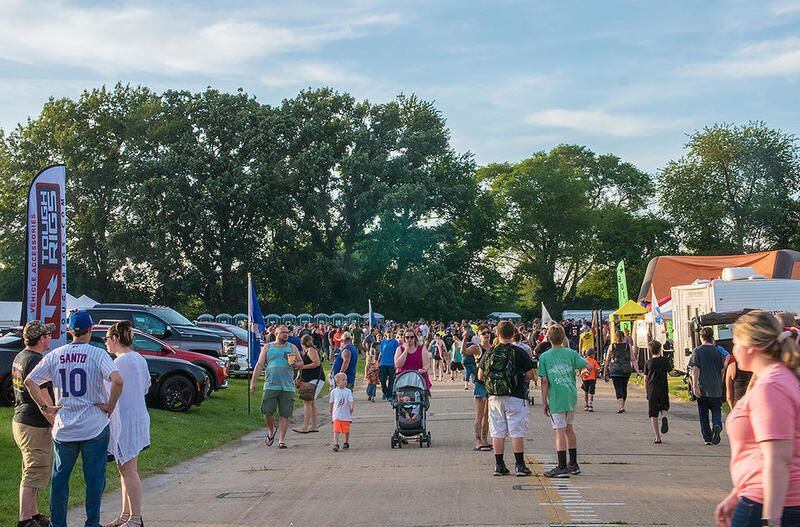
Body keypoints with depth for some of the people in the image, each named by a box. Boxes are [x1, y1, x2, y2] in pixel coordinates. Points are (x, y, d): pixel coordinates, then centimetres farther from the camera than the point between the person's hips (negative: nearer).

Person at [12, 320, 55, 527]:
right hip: (34, 426, -10)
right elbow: (43, 399, -23)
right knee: (34, 474, -5)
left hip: (20, 420, 10)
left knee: (32, 473, 18)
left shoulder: (19, 357, 12)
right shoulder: (36, 361, -20)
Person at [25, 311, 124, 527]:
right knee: (94, 477, 8)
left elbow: (30, 381, 2)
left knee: (60, 477, 15)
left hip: (64, 428, 3)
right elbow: (118, 381, -25)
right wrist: (110, 406, -12)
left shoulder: (55, 355, 2)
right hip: (94, 426, -3)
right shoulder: (98, 354, -10)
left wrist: (45, 407, 7)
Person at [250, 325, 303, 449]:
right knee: (267, 412, -6)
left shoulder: (292, 347, 13)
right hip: (271, 385, 0)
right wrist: (253, 382, 1)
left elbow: (301, 362, 16)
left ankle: (281, 440, 2)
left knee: (284, 414, -3)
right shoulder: (267, 347, 11)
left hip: (287, 387, 1)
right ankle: (271, 432, 22)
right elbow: (259, 365, 8)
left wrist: (295, 364, -8)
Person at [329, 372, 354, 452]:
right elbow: (332, 403, 13)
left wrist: (351, 407, -30)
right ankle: (336, 444, -14)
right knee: (336, 430, -11)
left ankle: (346, 443, 29)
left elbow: (350, 401, -9)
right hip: (336, 415, 0)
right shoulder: (334, 392, 3)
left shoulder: (348, 391, -1)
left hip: (346, 415, 0)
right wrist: (331, 414, 18)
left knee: (346, 430, 10)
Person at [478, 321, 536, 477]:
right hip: (515, 397, -3)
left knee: (498, 432, 8)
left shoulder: (489, 353, 2)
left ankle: (499, 465, 11)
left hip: (494, 397, 3)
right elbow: (530, 375, -7)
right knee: (517, 432, 2)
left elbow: (480, 376, 5)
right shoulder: (519, 352, -8)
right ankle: (519, 465, 1)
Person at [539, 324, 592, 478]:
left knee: (560, 431, -4)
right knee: (569, 428, 19)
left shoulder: (544, 357, -4)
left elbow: (544, 381, -6)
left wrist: (544, 403, -2)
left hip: (556, 398, -4)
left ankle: (562, 468, -6)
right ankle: (573, 464, 28)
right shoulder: (571, 353, 1)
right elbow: (590, 367, -7)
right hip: (571, 396, 4)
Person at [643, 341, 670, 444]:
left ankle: (657, 438, 1)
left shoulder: (648, 363, 1)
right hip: (663, 390, 0)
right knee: (664, 408, 22)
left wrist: (647, 392, 15)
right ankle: (664, 417, -13)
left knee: (653, 415, 5)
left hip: (652, 391, 0)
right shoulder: (664, 360, -3)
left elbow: (646, 379, 4)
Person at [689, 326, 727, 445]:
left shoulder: (697, 351, -3)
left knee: (703, 413, 9)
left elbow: (695, 369, -12)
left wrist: (694, 385, -14)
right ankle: (717, 426, -18)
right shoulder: (717, 351, 3)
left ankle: (707, 438, 9)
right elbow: (723, 370, 8)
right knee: (716, 410, 12)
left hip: (702, 388, -1)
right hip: (716, 388, 1)